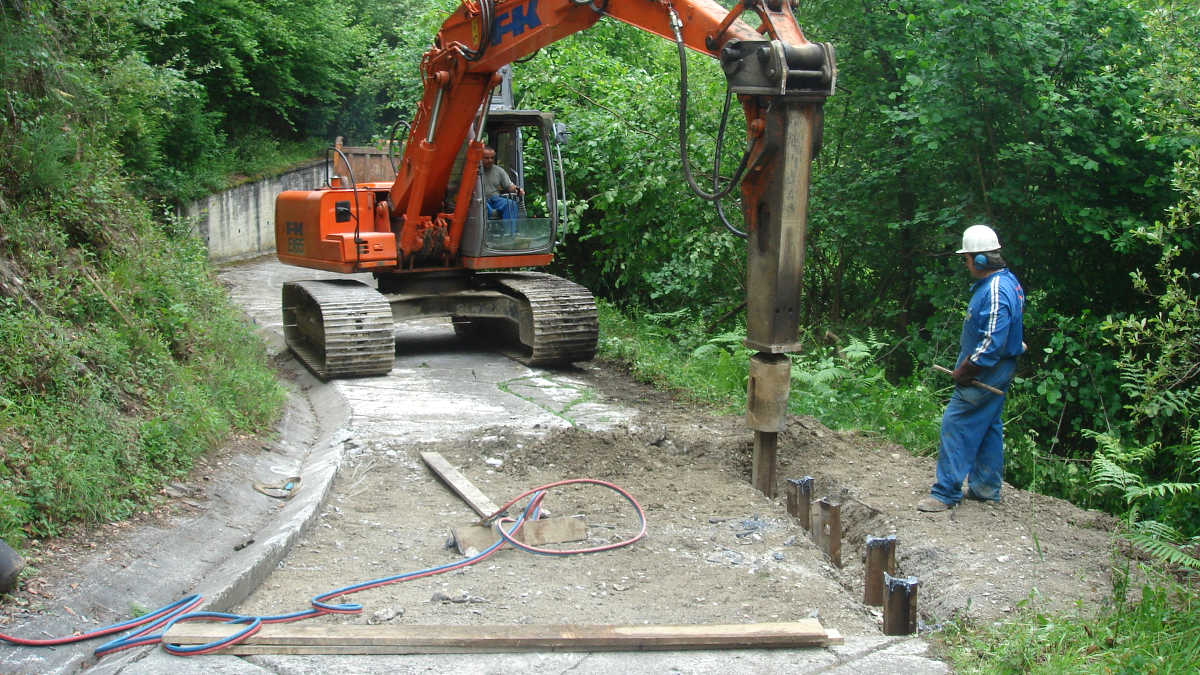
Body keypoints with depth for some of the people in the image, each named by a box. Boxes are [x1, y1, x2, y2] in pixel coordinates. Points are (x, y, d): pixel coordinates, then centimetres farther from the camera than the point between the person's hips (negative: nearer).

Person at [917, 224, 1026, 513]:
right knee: (989, 427, 16)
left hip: (984, 374, -11)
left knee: (955, 426, -7)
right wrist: (966, 365, 19)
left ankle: (946, 492, -3)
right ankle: (986, 488, 25)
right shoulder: (1007, 281, 10)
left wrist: (964, 370, -19)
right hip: (997, 372, 11)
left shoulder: (995, 292, -24)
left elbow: (992, 343, -28)